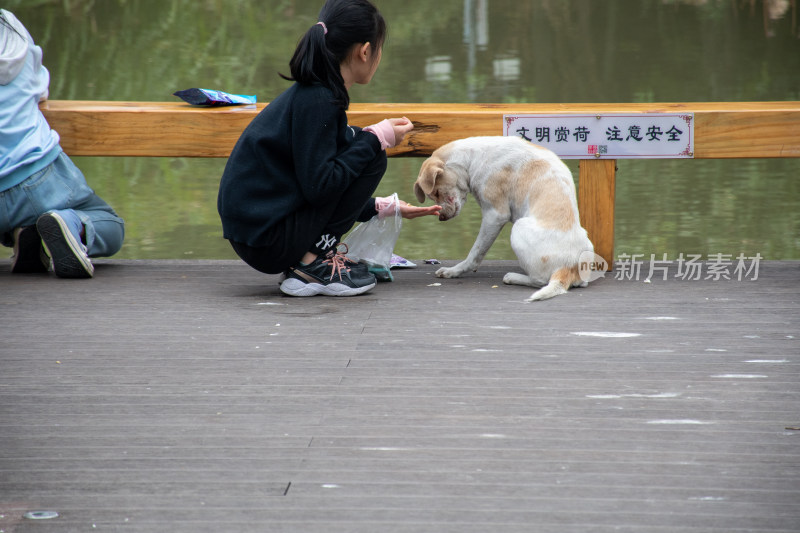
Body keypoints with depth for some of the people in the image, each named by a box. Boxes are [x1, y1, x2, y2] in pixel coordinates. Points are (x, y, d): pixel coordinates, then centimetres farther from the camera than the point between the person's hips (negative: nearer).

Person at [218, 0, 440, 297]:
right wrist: (376, 138, -13)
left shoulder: (310, 92, 14)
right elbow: (319, 186, -22)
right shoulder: (317, 101, -16)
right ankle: (314, 264, -7)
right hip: (265, 241, -10)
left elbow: (323, 183, 23)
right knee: (372, 158, -8)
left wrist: (386, 208, 27)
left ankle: (309, 261, 10)